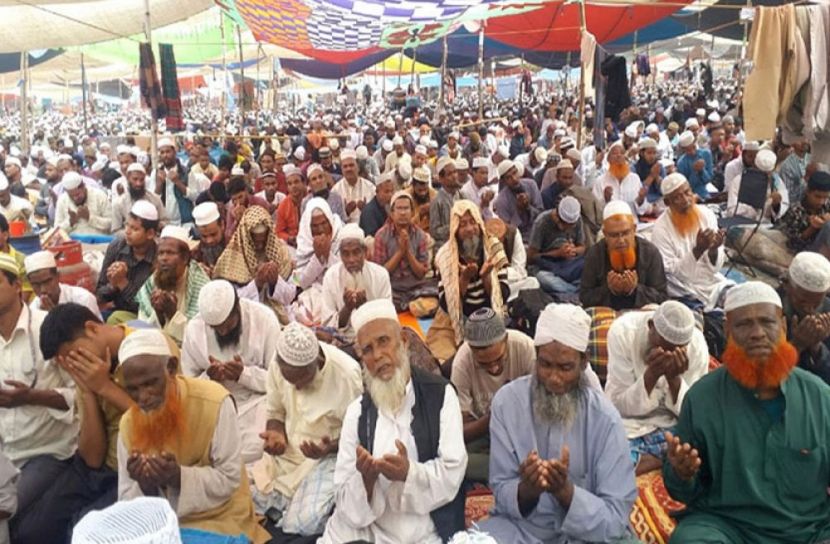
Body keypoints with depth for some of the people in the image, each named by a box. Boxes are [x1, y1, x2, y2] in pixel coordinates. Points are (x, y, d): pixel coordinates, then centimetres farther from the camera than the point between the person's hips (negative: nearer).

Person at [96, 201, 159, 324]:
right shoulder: (116, 246, -3)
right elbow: (99, 294, 4)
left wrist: (122, 283, -20)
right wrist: (112, 285, -17)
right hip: (118, 311, 4)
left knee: (116, 319, -29)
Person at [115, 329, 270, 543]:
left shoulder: (215, 402, -19)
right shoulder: (128, 423, -6)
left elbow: (229, 479, -15)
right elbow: (126, 500, -1)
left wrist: (179, 477, -29)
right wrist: (144, 486, -22)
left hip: (220, 521, -3)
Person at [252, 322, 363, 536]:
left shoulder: (347, 374, -25)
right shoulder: (276, 366, -9)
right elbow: (275, 412, 6)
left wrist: (330, 447, -32)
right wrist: (275, 434, -16)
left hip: (328, 457, -5)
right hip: (286, 451, 5)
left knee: (302, 525, -23)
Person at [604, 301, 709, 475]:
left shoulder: (696, 343, -11)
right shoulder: (623, 331, -17)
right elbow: (617, 405, -15)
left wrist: (674, 378, -25)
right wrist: (651, 374, -30)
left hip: (673, 426, 2)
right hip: (629, 427, -2)